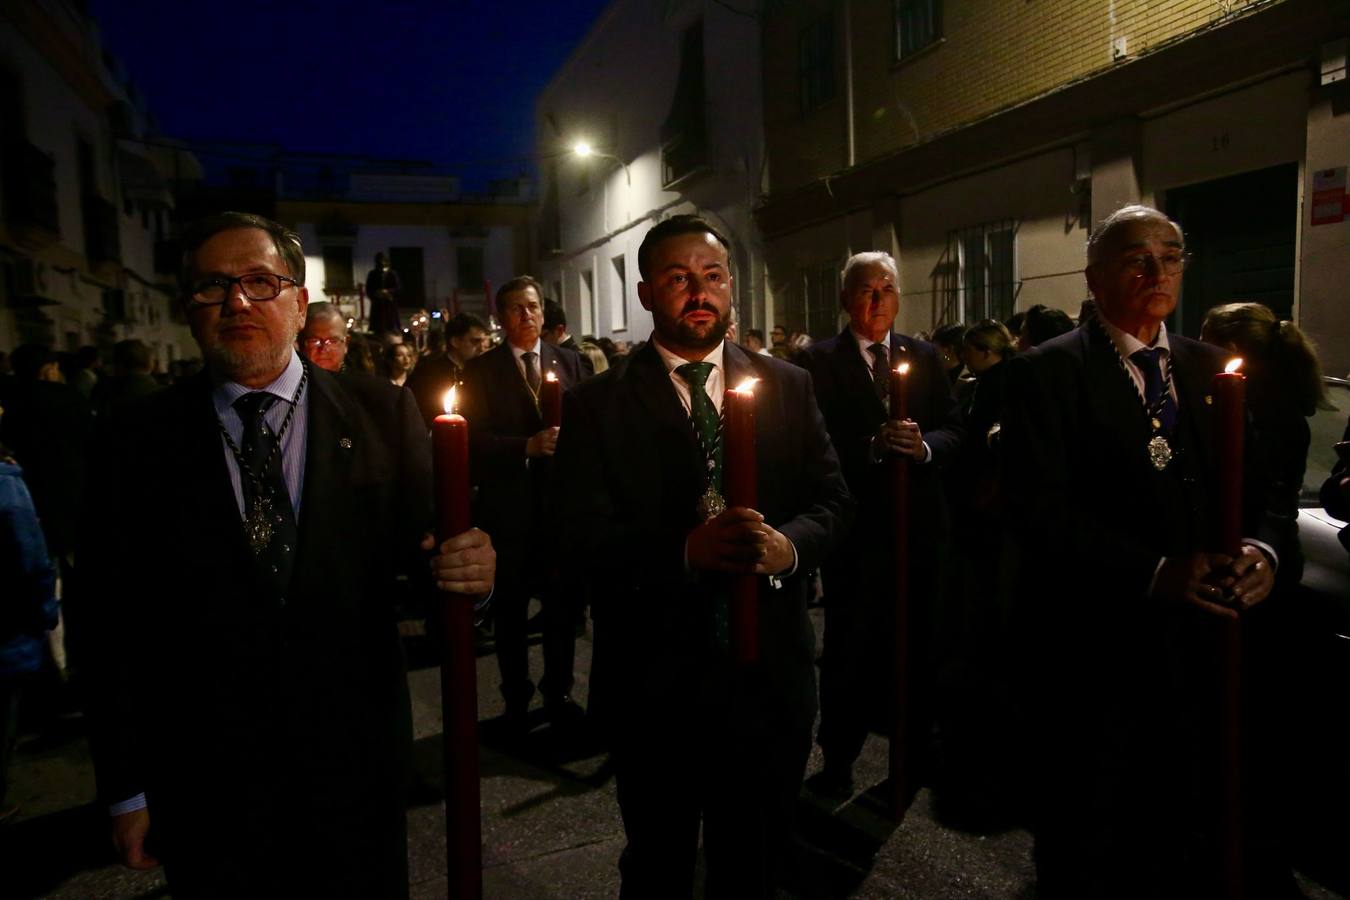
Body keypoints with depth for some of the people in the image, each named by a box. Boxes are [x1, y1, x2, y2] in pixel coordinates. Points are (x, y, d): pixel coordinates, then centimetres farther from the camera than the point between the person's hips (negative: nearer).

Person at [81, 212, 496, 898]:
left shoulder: (383, 414, -3)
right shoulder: (138, 445, -3)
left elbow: (421, 548, -1)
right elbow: (117, 629, -2)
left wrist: (466, 569, -25)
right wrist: (126, 790, 0)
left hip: (357, 770, 0)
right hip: (202, 789, 0)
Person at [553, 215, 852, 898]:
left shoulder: (789, 387, 3)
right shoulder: (596, 404, -5)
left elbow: (832, 501, 1)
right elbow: (583, 535, -13)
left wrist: (786, 544, -21)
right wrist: (687, 550, -30)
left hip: (770, 671, 2)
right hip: (653, 680, -2)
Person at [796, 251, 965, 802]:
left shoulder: (925, 357, 9)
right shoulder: (819, 361, -4)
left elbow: (953, 430, 4)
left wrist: (924, 445, -16)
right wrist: (874, 447, -25)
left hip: (919, 521, 4)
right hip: (856, 523, -4)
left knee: (917, 639, 14)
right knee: (848, 646, 4)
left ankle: (918, 747, 33)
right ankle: (837, 760, 19)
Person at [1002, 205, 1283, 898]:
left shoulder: (1212, 368, 10)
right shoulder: (1045, 373, -6)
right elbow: (1037, 508, -15)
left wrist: (1260, 547, -13)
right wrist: (1155, 573, -22)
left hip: (1201, 641, 5)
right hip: (1092, 648, -4)